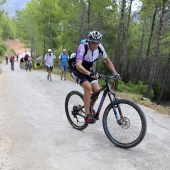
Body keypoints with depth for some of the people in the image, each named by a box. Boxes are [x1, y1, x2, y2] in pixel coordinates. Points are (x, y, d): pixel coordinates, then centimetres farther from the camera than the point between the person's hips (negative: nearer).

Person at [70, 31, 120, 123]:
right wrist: (90, 73, -57)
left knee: (97, 90, -13)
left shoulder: (100, 47, -14)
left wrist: (115, 73, -13)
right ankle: (87, 115, -20)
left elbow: (107, 60, -1)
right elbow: (78, 65, -42)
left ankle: (89, 107, 16)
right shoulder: (82, 48, -30)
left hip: (89, 71, 6)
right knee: (88, 87, -29)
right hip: (77, 70, -5)